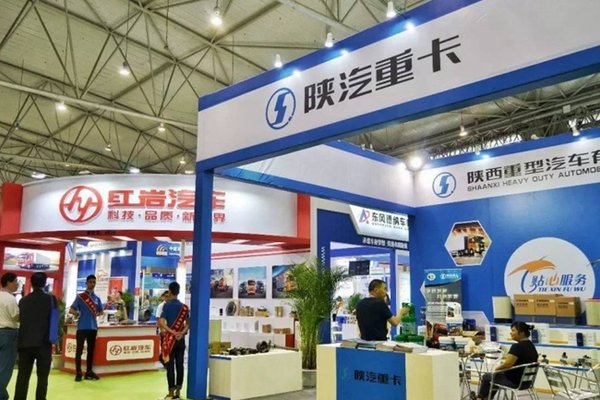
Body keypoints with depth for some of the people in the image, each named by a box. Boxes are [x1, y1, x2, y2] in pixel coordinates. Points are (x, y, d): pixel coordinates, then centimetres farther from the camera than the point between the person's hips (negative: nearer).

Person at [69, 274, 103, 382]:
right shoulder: (80, 296, -2)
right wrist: (78, 313, -17)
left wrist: (97, 313, 3)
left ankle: (89, 372, 18)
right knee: (79, 350, -3)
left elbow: (101, 311, 20)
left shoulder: (97, 298, 11)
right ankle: (78, 373, 3)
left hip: (93, 327, 4)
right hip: (82, 327, -4)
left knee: (91, 350, 10)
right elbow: (71, 310, -4)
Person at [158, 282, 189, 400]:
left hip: (170, 338, -4)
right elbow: (188, 323, 4)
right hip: (181, 339, 4)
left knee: (170, 366, 0)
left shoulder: (167, 305, -6)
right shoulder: (184, 306, 8)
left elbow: (161, 322, -16)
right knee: (180, 365, 8)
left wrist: (172, 332, -15)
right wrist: (181, 333, -9)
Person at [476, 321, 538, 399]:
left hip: (514, 381, -8)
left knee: (486, 377, 14)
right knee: (498, 375, 29)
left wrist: (496, 369, -9)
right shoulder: (532, 346, 3)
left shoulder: (517, 347, -25)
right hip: (526, 381, 9)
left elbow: (507, 365, -27)